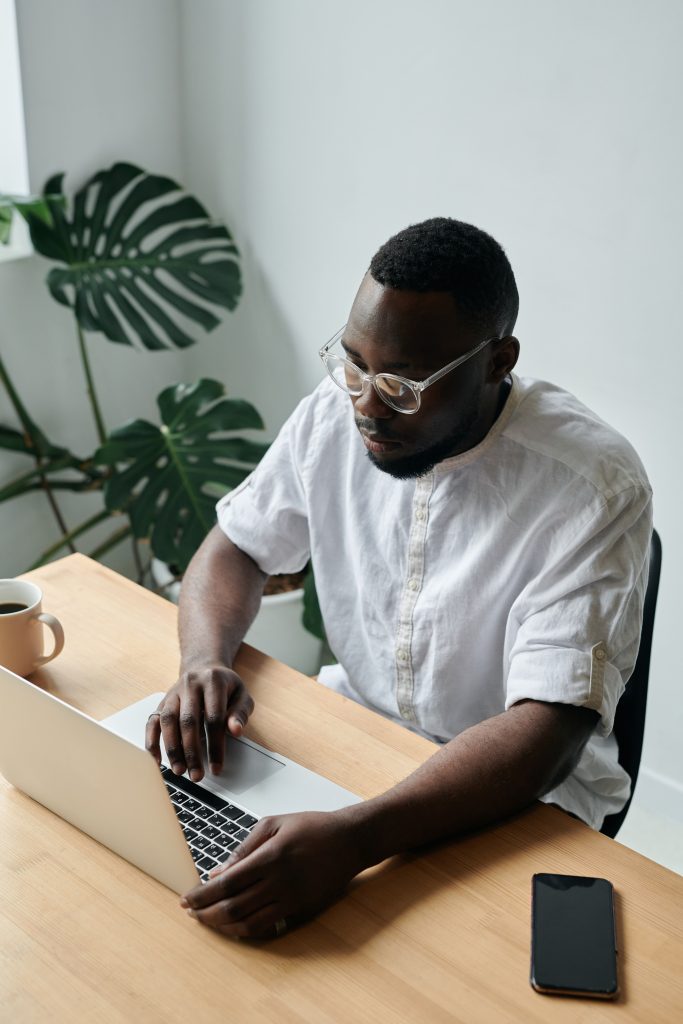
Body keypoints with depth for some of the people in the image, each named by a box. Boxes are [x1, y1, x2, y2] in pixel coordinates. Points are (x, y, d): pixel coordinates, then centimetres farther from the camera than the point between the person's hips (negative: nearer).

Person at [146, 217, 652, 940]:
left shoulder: (592, 489, -25)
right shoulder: (334, 417, -9)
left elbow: (547, 734, -31)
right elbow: (235, 547, 5)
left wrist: (353, 838, -46)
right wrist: (205, 662, -19)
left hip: (516, 788, -5)